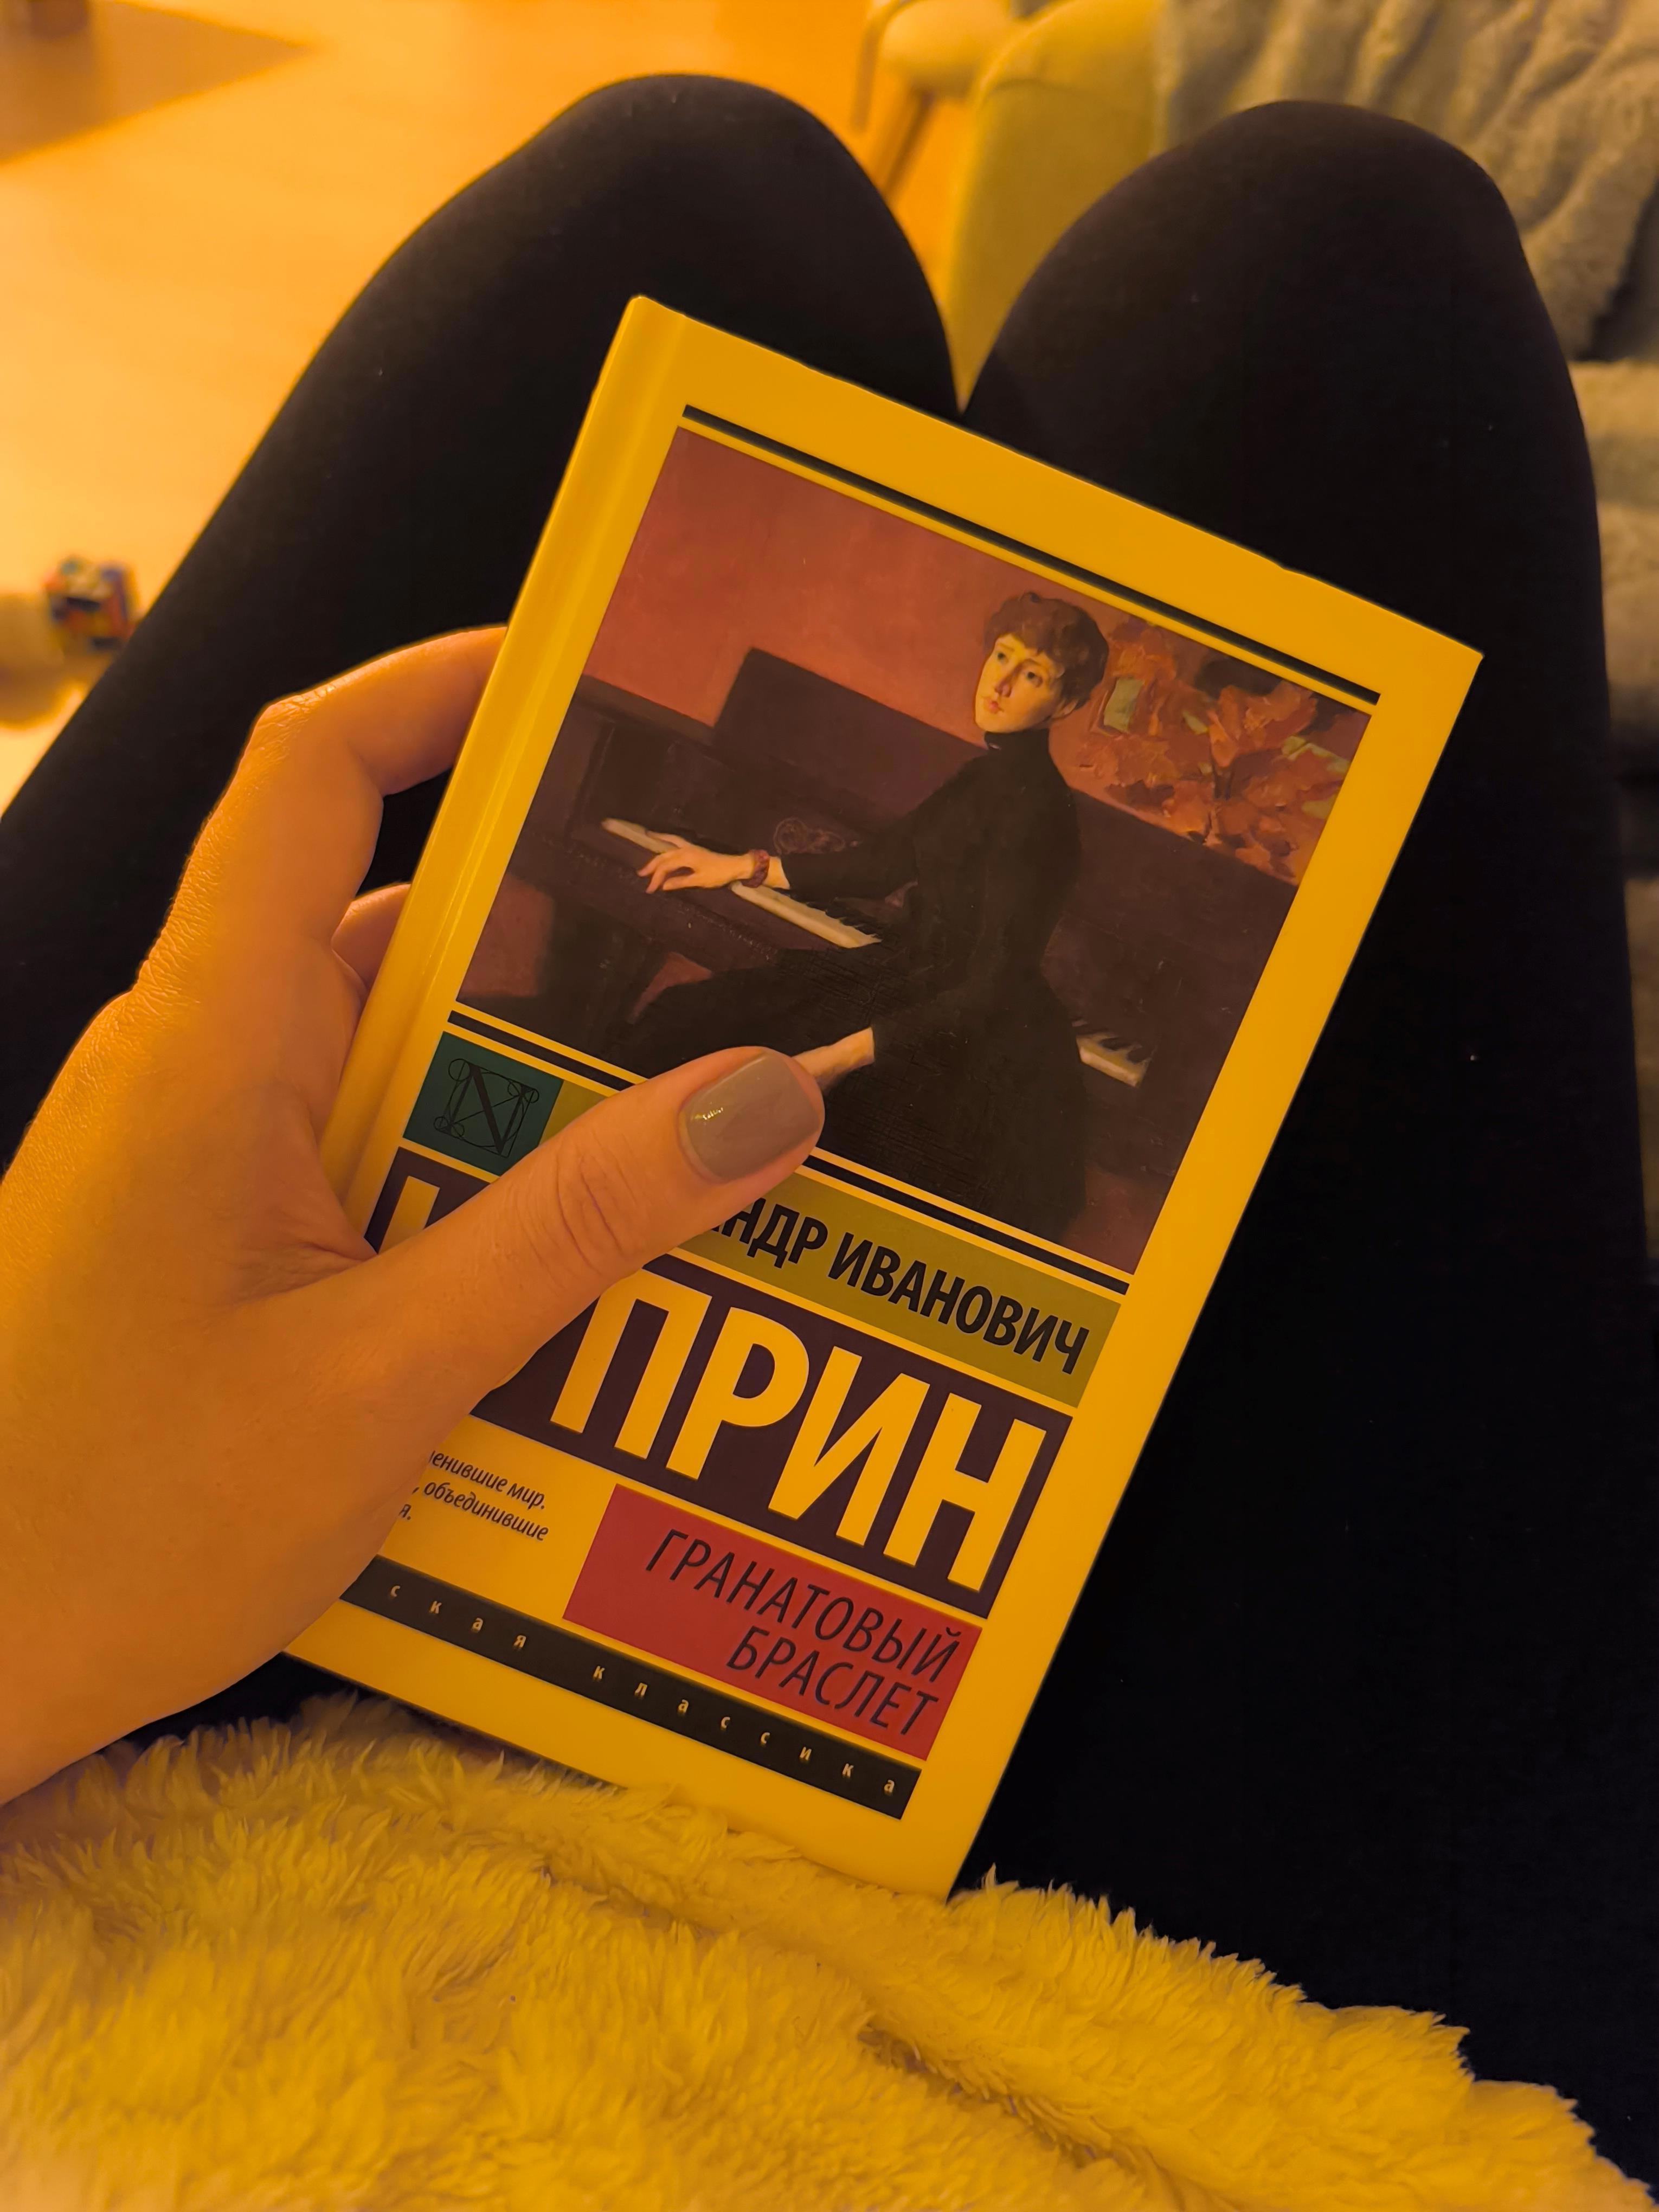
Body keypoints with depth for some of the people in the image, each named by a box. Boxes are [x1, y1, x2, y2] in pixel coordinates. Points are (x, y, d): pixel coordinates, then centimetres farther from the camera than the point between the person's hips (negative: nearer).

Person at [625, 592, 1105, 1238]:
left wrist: (844, 1056, -33)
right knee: (681, 1027, 6)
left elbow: (991, 991, -26)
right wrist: (742, 866, 18)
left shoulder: (1037, 812, -22)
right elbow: (881, 863, 17)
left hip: (970, 1047, -10)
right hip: (912, 979, 10)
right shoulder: (988, 776, 8)